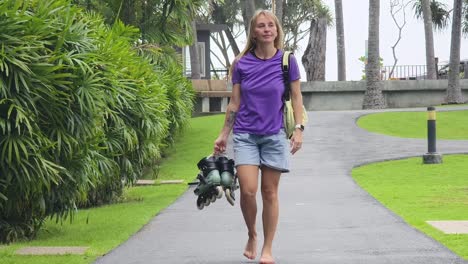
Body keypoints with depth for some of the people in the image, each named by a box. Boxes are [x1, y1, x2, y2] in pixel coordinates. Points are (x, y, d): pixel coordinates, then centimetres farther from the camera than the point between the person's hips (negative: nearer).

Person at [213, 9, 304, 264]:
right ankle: (251, 235, 15)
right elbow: (234, 102, 7)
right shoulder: (241, 64, 1)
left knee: (269, 192, 2)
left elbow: (296, 97, 5)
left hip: (274, 135, 0)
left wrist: (298, 129, -4)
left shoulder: (287, 61, -2)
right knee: (247, 189, -12)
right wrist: (223, 135, 8)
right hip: (245, 134, 0)